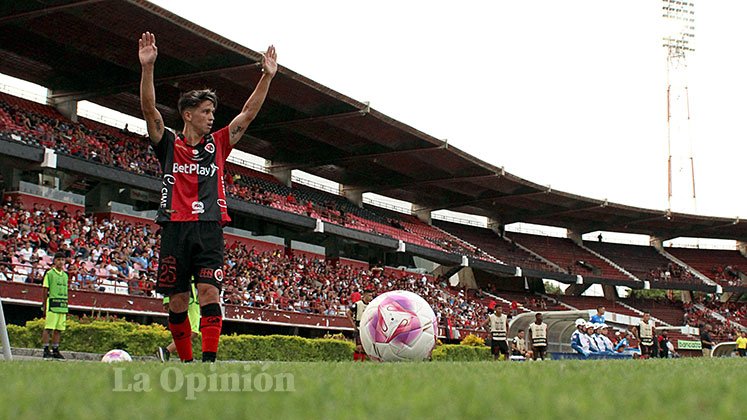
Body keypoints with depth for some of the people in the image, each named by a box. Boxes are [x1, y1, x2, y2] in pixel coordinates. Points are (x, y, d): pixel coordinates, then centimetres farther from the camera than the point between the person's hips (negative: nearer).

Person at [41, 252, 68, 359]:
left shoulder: (65, 275, 18)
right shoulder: (49, 273, 1)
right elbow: (45, 291, -2)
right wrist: (44, 306, -7)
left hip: (63, 305, 6)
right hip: (52, 304, -6)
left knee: (59, 329, 6)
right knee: (48, 328, -6)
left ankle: (55, 350, 11)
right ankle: (46, 350, -3)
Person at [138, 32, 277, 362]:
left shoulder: (217, 145, 17)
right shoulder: (169, 144, 11)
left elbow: (249, 113, 13)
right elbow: (149, 109, -2)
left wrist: (267, 76, 5)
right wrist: (147, 67, -15)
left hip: (209, 230, 1)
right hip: (175, 230, -1)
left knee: (209, 294, -13)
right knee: (178, 302, 1)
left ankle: (209, 361, -17)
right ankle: (186, 363, 12)